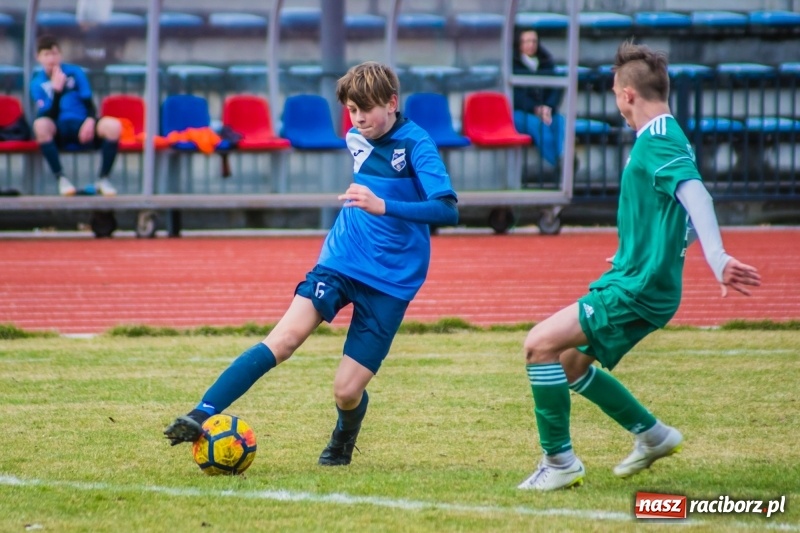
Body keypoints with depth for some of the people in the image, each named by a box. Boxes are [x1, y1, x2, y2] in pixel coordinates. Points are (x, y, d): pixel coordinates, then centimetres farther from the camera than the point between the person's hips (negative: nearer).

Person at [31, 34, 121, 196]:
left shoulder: (75, 72, 7)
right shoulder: (38, 83, 2)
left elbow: (89, 103, 5)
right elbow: (49, 116, -9)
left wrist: (90, 121, -16)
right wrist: (56, 90, -20)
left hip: (81, 126, 1)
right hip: (57, 131, -1)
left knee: (113, 126, -29)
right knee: (40, 124, -37)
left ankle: (103, 179, -15)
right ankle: (61, 179, -29)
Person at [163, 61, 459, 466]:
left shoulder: (416, 146, -13)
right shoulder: (356, 140, 7)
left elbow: (447, 210, -26)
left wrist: (382, 206, -36)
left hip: (390, 280, -4)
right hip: (341, 261, 4)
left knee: (347, 390, -6)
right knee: (285, 337, -21)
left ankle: (342, 444, 30)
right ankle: (201, 416, -29)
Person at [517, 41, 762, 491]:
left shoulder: (656, 142, -17)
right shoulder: (666, 138, 14)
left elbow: (695, 193, -34)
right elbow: (685, 212, 26)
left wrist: (717, 259, -47)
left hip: (637, 289, -10)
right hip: (636, 282, 10)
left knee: (541, 344, -16)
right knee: (570, 362, 21)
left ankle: (560, 463, -9)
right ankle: (652, 435, 30)